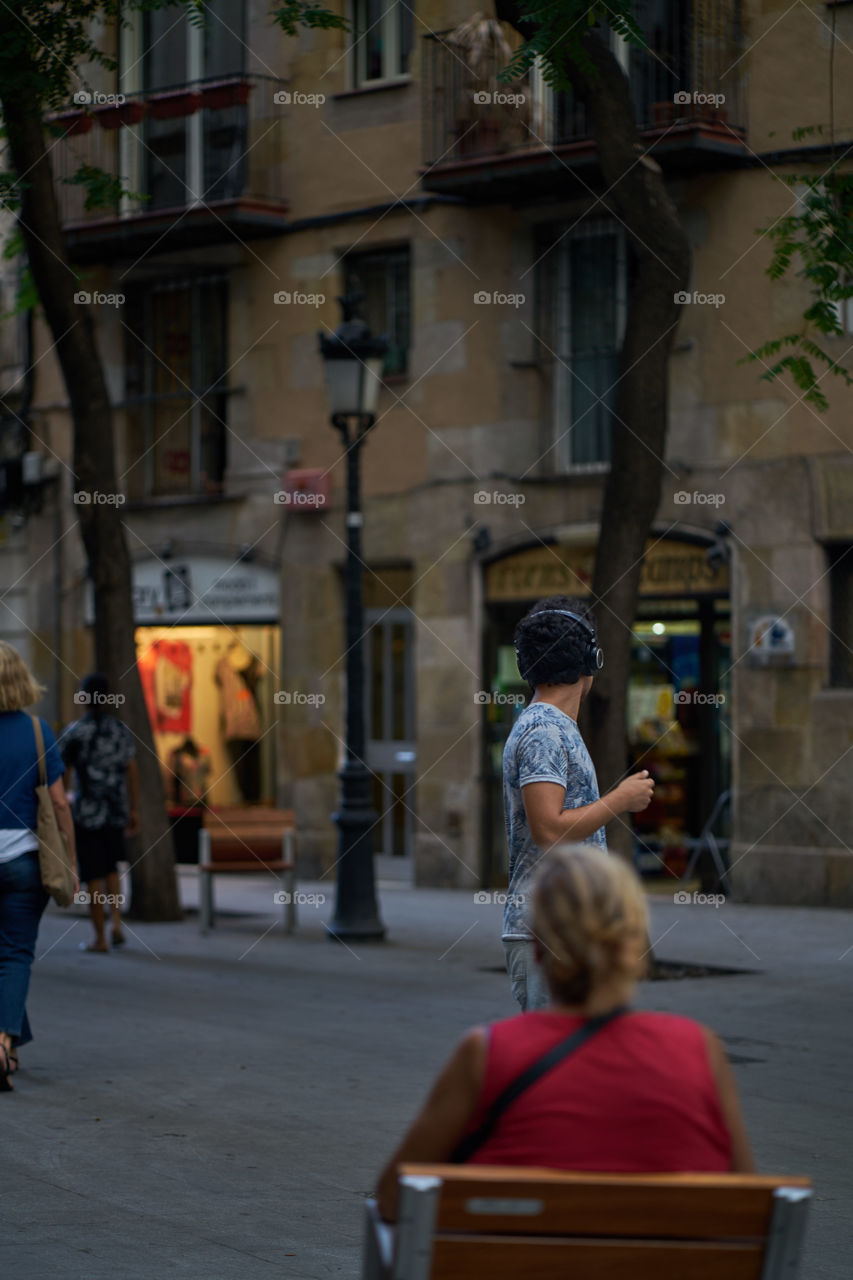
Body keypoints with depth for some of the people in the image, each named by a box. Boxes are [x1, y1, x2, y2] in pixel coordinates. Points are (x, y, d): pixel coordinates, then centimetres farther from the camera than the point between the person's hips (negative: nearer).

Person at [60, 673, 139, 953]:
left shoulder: (73, 733, -6)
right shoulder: (122, 731, 5)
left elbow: (63, 776, -5)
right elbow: (132, 774, 6)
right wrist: (134, 811, 13)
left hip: (87, 814, -4)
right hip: (117, 812, 4)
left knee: (94, 876, 2)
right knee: (111, 868, 20)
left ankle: (100, 937, 4)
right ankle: (116, 921, 3)